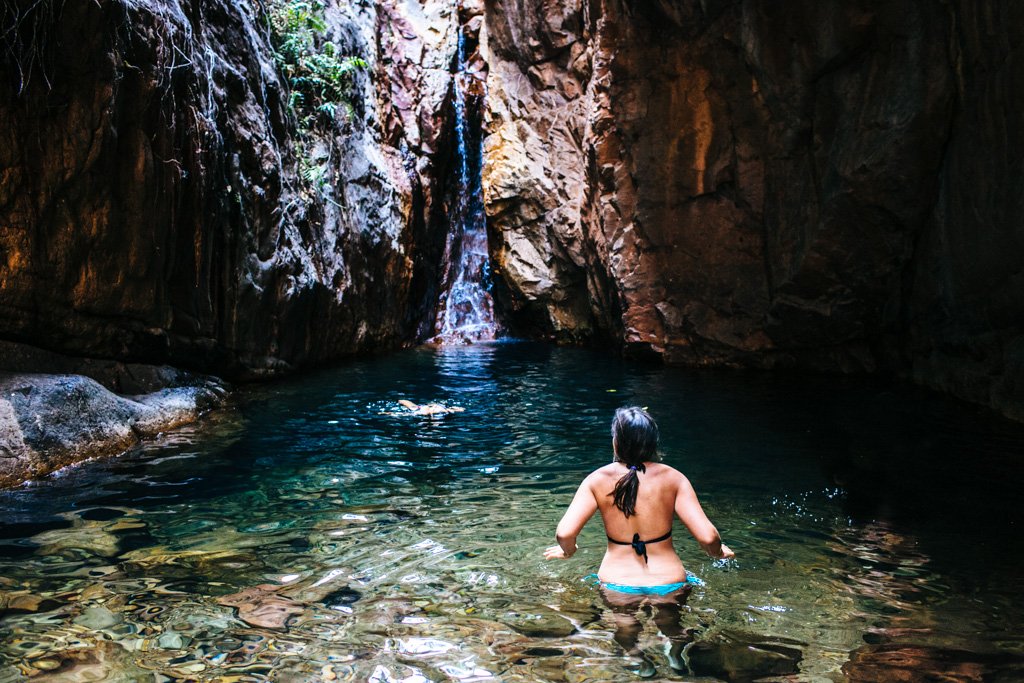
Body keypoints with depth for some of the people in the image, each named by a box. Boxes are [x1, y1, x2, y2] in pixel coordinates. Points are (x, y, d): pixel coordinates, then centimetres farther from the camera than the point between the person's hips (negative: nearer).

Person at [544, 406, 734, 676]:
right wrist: (718, 552, 9)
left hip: (618, 587, 0)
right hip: (668, 583, 1)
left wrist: (567, 551, 7)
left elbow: (564, 533, -17)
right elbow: (707, 537, -15)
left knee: (626, 630, 32)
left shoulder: (597, 480, -10)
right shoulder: (672, 478, -11)